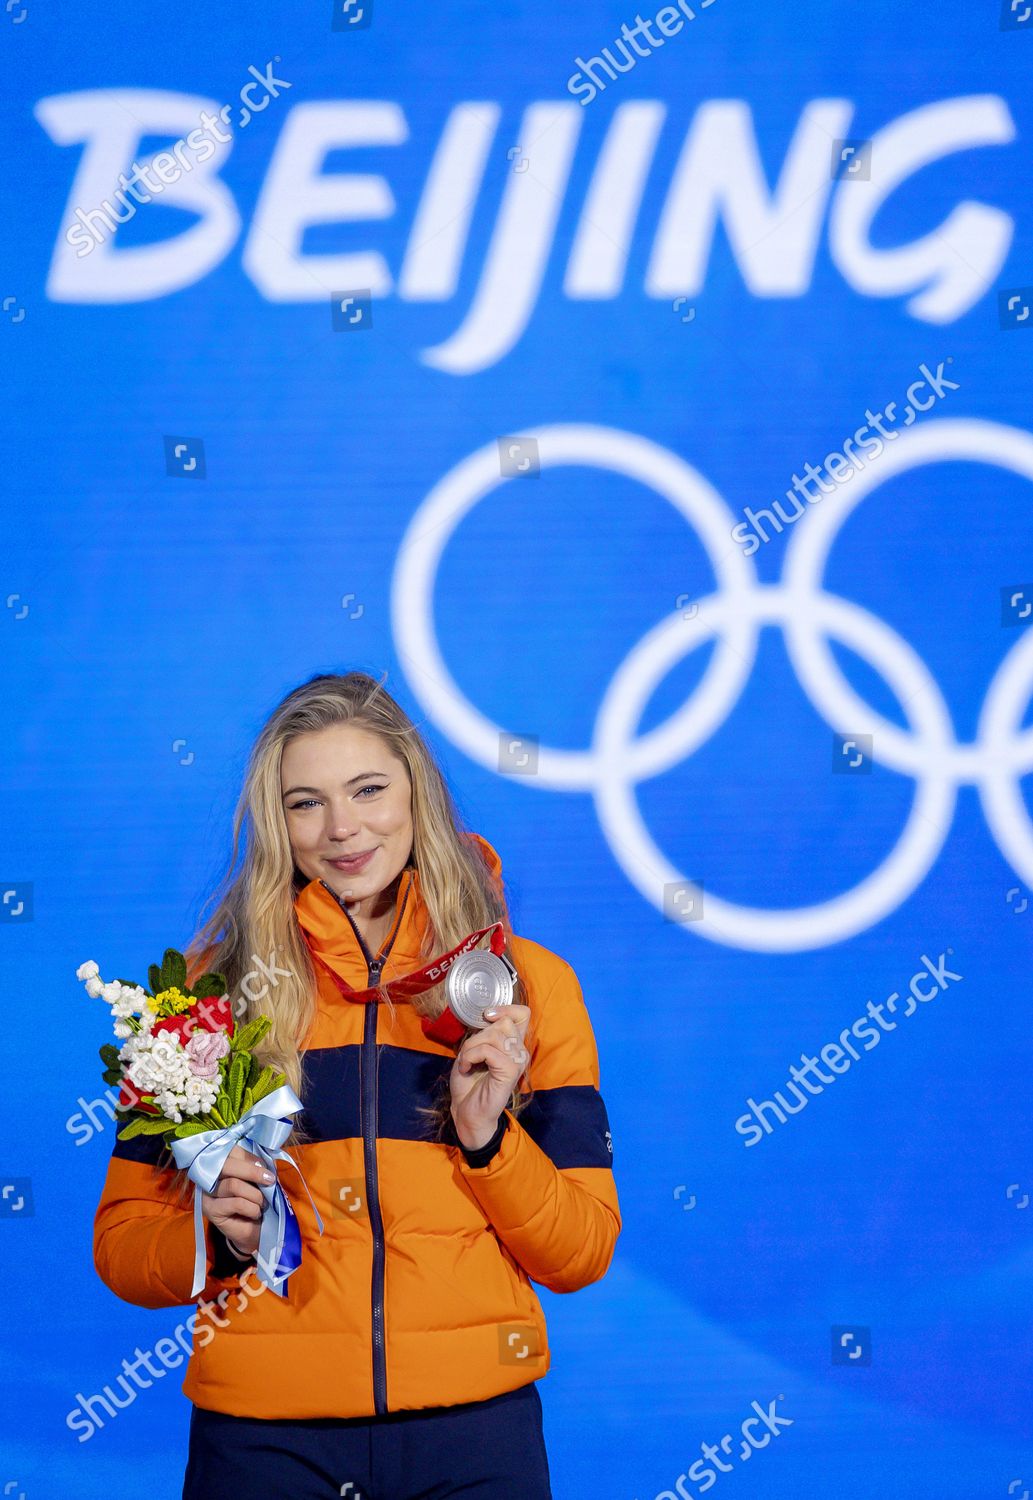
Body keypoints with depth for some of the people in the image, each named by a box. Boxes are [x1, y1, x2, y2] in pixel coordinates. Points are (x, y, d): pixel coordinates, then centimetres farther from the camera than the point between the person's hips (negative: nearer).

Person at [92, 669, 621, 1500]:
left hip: (474, 1430, 0)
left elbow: (582, 1256, 4)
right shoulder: (213, 988, 4)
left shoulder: (525, 986, 5)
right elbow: (121, 1243, 6)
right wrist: (220, 1238, -13)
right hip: (265, 1431, 0)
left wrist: (488, 1138, -11)